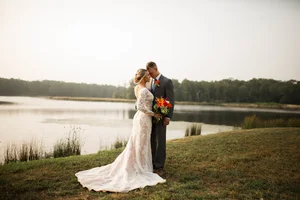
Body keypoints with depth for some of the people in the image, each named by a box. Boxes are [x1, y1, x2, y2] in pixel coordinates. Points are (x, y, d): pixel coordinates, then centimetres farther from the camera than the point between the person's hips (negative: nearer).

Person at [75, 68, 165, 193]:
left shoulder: (137, 88, 9)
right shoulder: (144, 90, -19)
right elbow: (140, 107, -28)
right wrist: (154, 114, -18)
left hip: (139, 117, 9)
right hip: (144, 118, -9)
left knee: (134, 144, 15)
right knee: (142, 144, 1)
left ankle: (130, 166, 22)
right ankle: (139, 168, 12)